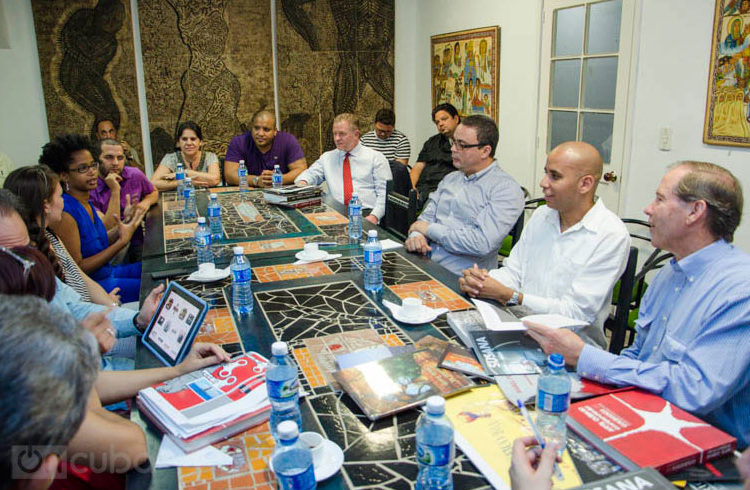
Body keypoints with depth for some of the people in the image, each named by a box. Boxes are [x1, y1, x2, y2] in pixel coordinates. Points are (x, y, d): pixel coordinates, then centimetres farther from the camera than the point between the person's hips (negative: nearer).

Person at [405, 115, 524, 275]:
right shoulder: (450, 178, 18)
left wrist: (430, 229, -10)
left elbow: (482, 243, -20)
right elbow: (427, 216, 17)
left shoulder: (506, 189, -8)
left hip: (459, 277, -7)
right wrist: (416, 235, -8)